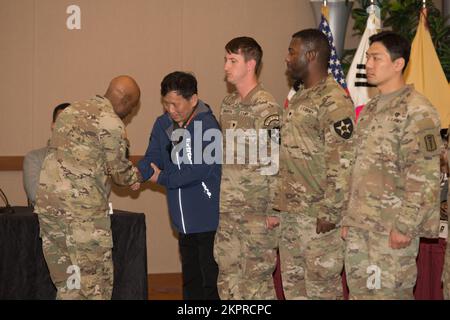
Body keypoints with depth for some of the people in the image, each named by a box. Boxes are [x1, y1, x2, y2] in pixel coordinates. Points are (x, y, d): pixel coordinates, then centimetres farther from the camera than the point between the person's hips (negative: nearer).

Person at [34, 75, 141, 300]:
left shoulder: (70, 111, 15)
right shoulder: (112, 123, -9)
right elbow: (119, 169, -2)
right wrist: (135, 177, 21)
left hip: (47, 202, 8)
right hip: (82, 209, -8)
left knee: (66, 281, 13)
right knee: (94, 281, 2)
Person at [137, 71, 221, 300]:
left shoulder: (208, 126, -17)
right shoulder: (163, 124, 6)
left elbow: (201, 168, -22)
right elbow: (152, 158, 4)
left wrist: (161, 178, -13)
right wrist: (138, 173, -18)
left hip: (208, 219, -7)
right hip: (184, 220, 8)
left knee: (211, 281, -2)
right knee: (190, 280, 19)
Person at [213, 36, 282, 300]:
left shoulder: (267, 107, -12)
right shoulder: (228, 104, 13)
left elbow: (273, 162, -15)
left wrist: (273, 210, -17)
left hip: (257, 209, -8)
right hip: (229, 208, 8)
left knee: (257, 277, -1)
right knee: (228, 276, 13)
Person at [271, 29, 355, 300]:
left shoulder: (334, 102, -13)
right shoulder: (298, 100, 16)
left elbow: (342, 163, -19)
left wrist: (329, 213, -21)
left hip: (319, 217, -9)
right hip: (291, 214, 9)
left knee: (323, 288, -2)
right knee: (293, 287, 14)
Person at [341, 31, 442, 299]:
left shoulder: (417, 111, -11)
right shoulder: (370, 110, 16)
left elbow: (425, 177, -17)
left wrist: (405, 226, -19)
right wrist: (349, 219, 17)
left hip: (392, 229, -8)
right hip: (359, 226, 8)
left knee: (389, 292, -4)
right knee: (359, 291, 12)